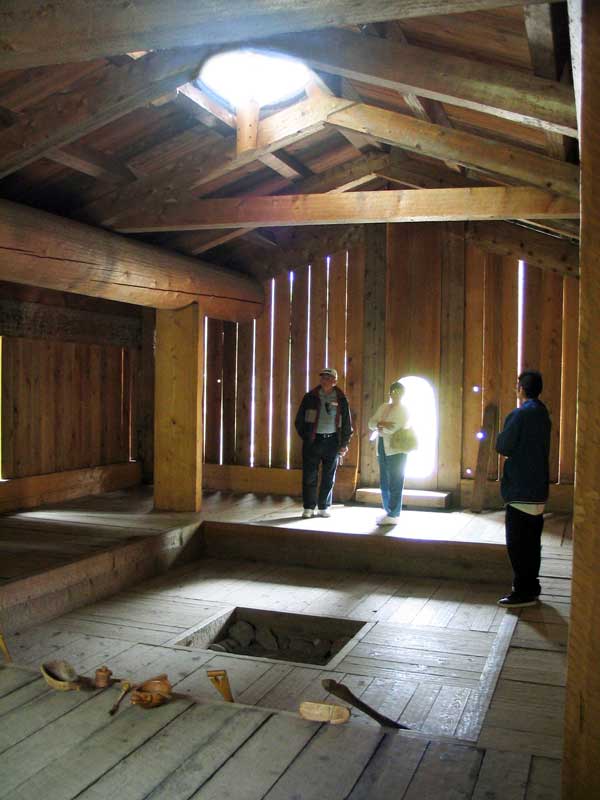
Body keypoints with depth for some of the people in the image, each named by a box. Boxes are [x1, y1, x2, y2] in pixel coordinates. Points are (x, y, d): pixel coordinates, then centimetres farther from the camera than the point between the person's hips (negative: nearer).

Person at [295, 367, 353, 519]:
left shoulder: (341, 399, 4)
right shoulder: (310, 397, 2)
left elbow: (347, 423, 8)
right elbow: (300, 420, 7)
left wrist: (344, 443, 4)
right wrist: (305, 436, 0)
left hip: (332, 441, 1)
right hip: (312, 441, -1)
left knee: (329, 478, 7)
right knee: (310, 476, 0)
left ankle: (324, 507, 18)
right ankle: (308, 508, 10)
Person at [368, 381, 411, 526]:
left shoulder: (403, 410, -2)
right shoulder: (383, 407, 17)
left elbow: (396, 428, -16)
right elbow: (371, 423, 8)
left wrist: (380, 429, -3)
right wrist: (381, 424, -13)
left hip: (396, 450, -7)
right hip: (382, 450, 7)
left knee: (395, 485, -6)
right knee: (384, 484, 9)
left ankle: (393, 515, -3)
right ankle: (388, 512, 17)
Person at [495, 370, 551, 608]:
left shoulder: (519, 415, -16)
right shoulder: (543, 415, 11)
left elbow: (503, 447, -14)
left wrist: (500, 436, 4)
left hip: (520, 489, -9)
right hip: (538, 487, 9)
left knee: (517, 543, -3)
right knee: (531, 541, 14)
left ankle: (523, 592, 0)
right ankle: (531, 587, 22)